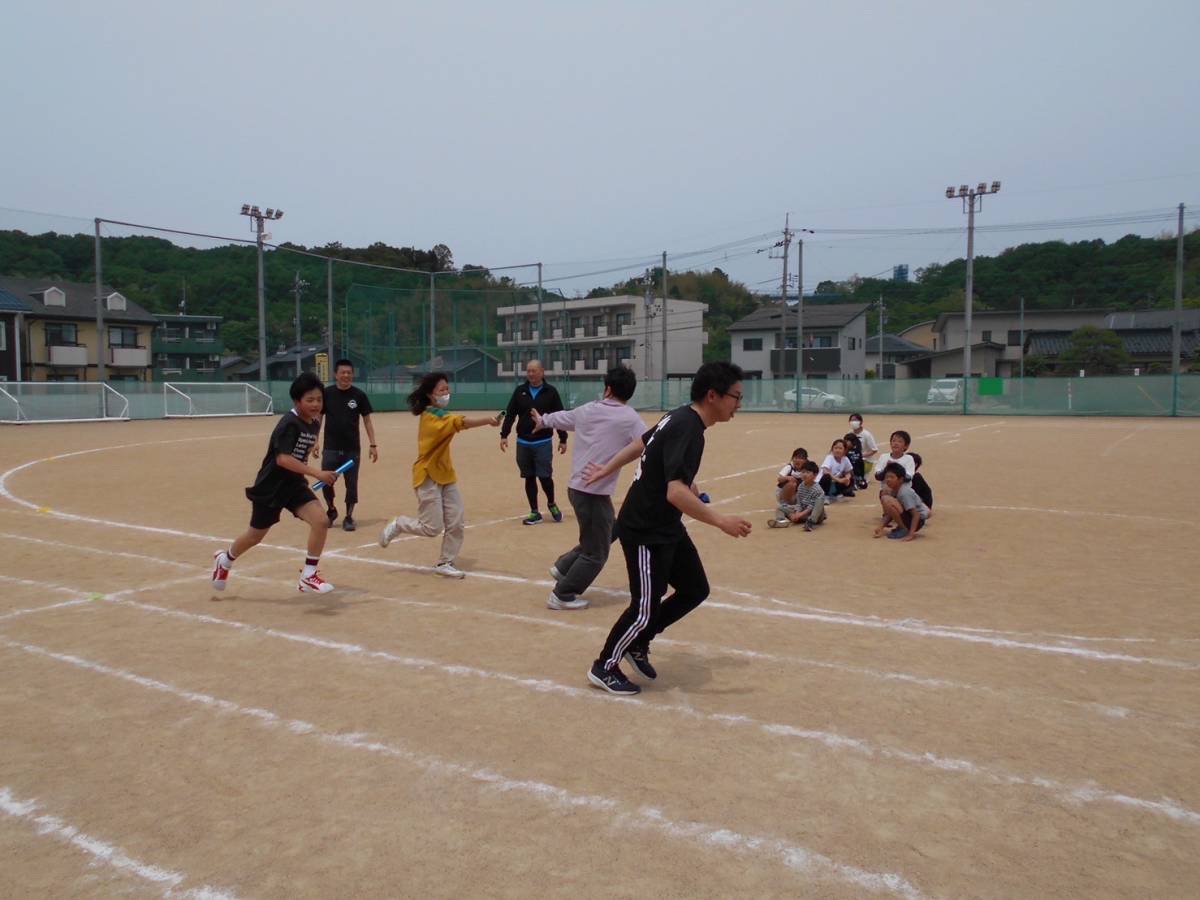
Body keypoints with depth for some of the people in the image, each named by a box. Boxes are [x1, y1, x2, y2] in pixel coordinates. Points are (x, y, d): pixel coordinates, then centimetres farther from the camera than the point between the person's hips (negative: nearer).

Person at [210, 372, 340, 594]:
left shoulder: (314, 423, -1)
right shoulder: (289, 424, -24)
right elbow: (282, 459, -35)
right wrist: (317, 473, -40)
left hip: (294, 483, 6)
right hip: (270, 486, -6)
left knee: (320, 521, -16)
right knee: (256, 534, 13)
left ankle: (308, 576, -4)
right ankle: (224, 560, 45)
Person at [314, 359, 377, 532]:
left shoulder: (359, 395, -1)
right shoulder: (327, 393, -1)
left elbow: (367, 420, 3)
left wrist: (373, 444, -2)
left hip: (352, 449, 0)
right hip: (330, 448, 0)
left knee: (352, 485, 3)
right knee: (326, 483, 2)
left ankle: (348, 517, 18)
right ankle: (331, 511, 27)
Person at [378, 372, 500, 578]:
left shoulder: (437, 414, 13)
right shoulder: (431, 415, -20)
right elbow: (462, 422, -36)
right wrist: (488, 420, -47)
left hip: (446, 476, 9)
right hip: (428, 478, -9)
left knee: (456, 524, 3)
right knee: (432, 528, -5)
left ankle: (445, 563, 15)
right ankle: (397, 525, 20)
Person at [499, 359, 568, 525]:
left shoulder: (550, 391, -2)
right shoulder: (520, 391, 5)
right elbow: (510, 414, 6)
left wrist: (563, 439, -1)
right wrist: (504, 435, -3)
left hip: (543, 442, -3)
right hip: (523, 442, 3)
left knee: (544, 477, -7)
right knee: (529, 478, 7)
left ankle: (552, 504, 21)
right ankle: (534, 512, 15)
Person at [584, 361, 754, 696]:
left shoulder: (680, 418, 5)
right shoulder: (688, 430, -26)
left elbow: (642, 442, 19)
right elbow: (676, 493, -36)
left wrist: (607, 469, 30)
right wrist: (721, 521, -31)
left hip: (666, 528, 10)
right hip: (645, 533, -10)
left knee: (695, 589, 14)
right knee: (646, 608, 1)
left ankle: (638, 643, 29)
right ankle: (604, 668, 23)